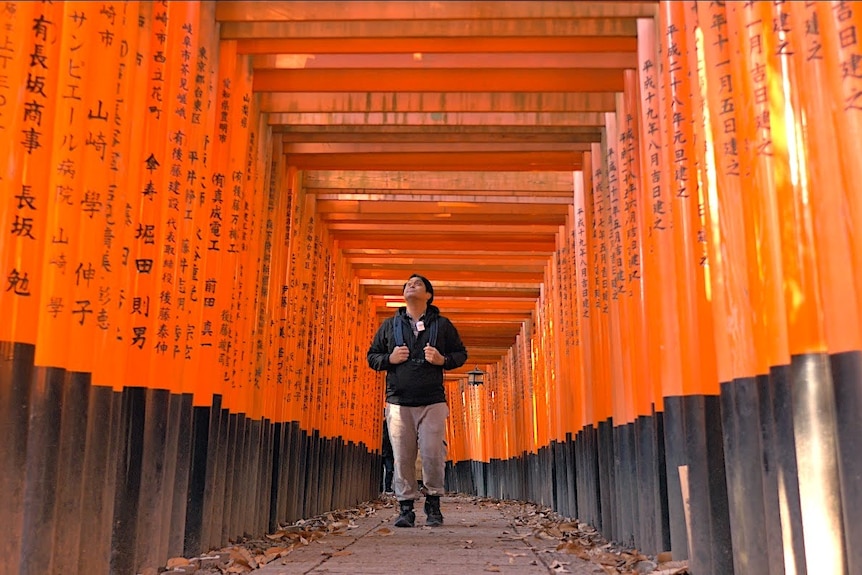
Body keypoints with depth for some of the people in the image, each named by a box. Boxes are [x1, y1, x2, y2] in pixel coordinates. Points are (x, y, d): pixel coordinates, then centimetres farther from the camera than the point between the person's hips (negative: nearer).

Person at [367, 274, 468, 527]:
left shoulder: (442, 324, 10)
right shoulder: (389, 325, 13)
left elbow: (461, 354, 14)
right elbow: (372, 356, 17)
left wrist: (443, 360, -7)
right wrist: (389, 358, -5)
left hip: (432, 401, -1)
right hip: (398, 401, 1)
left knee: (433, 454, -5)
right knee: (402, 457, -1)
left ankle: (433, 503, 13)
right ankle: (405, 507, 8)